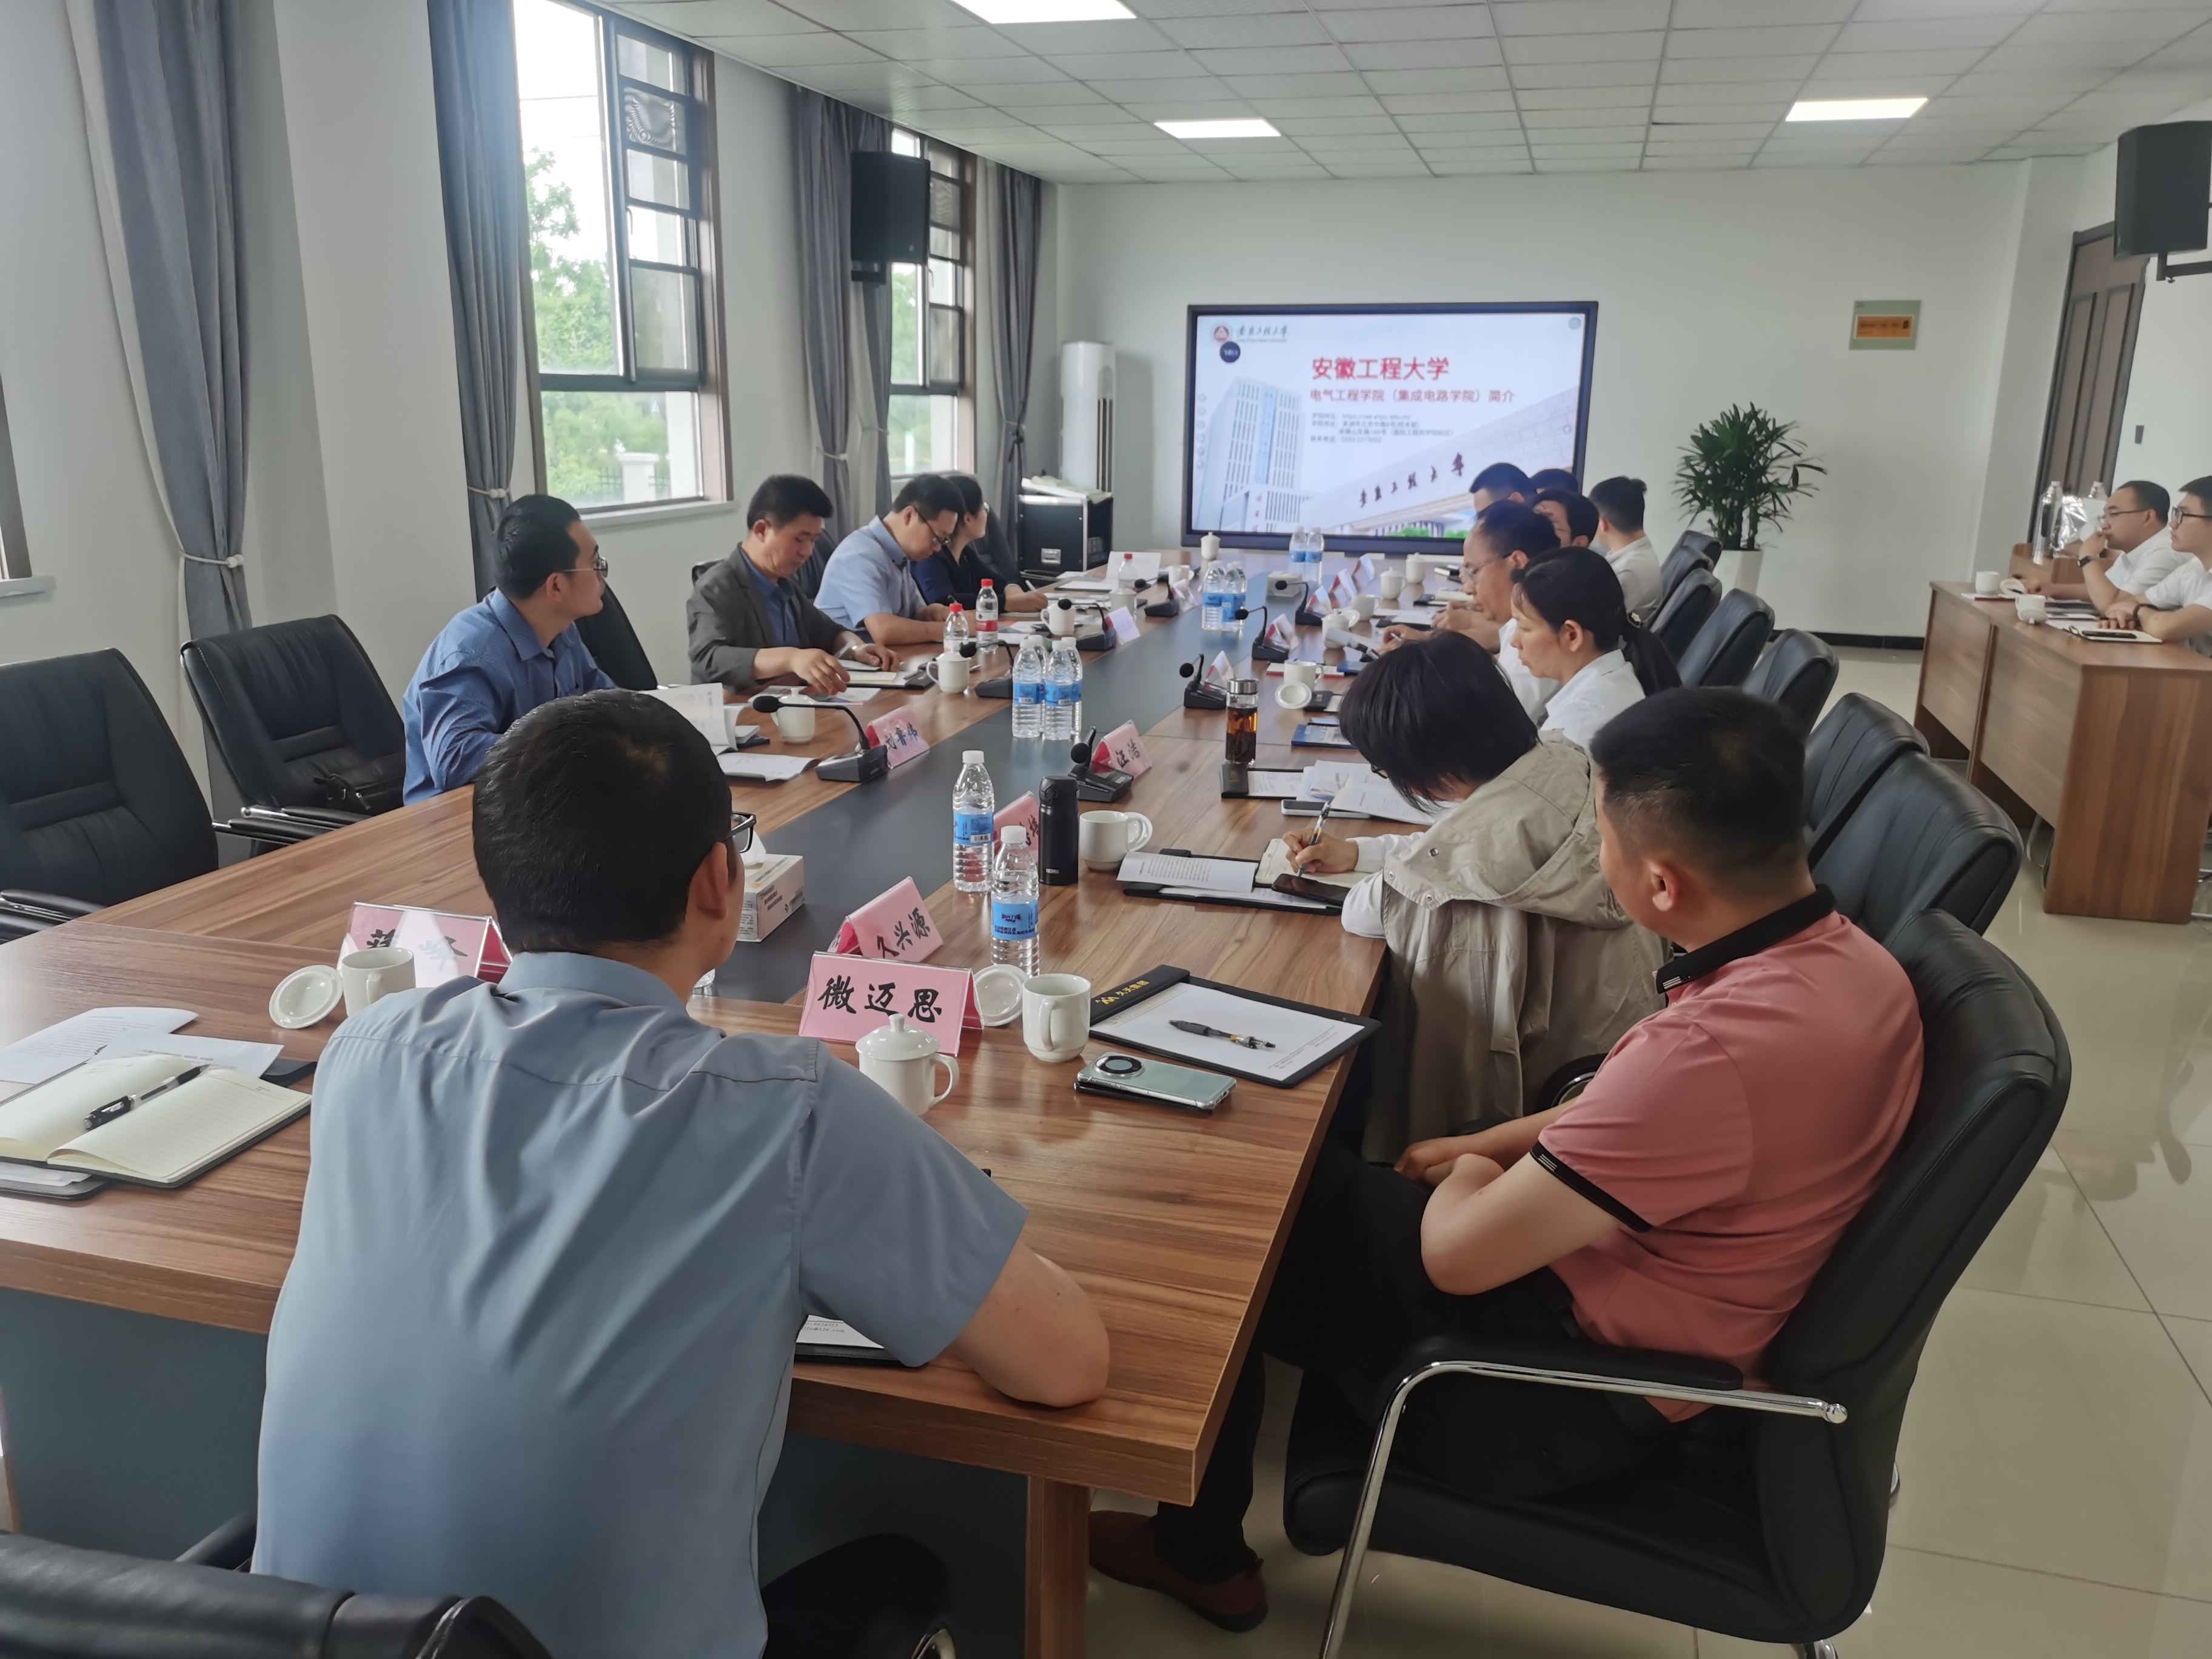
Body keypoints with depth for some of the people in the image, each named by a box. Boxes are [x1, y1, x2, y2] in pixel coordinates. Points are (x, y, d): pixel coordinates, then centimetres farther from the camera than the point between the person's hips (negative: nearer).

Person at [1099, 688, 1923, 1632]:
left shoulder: (1712, 1051, -37)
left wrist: (1469, 1177, -5)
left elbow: (1456, 1258, -27)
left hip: (1582, 1399, -9)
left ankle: (1201, 1554, 28)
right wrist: (1491, 1148, 12)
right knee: (1313, 1178, 17)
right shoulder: (1852, 962, -7)